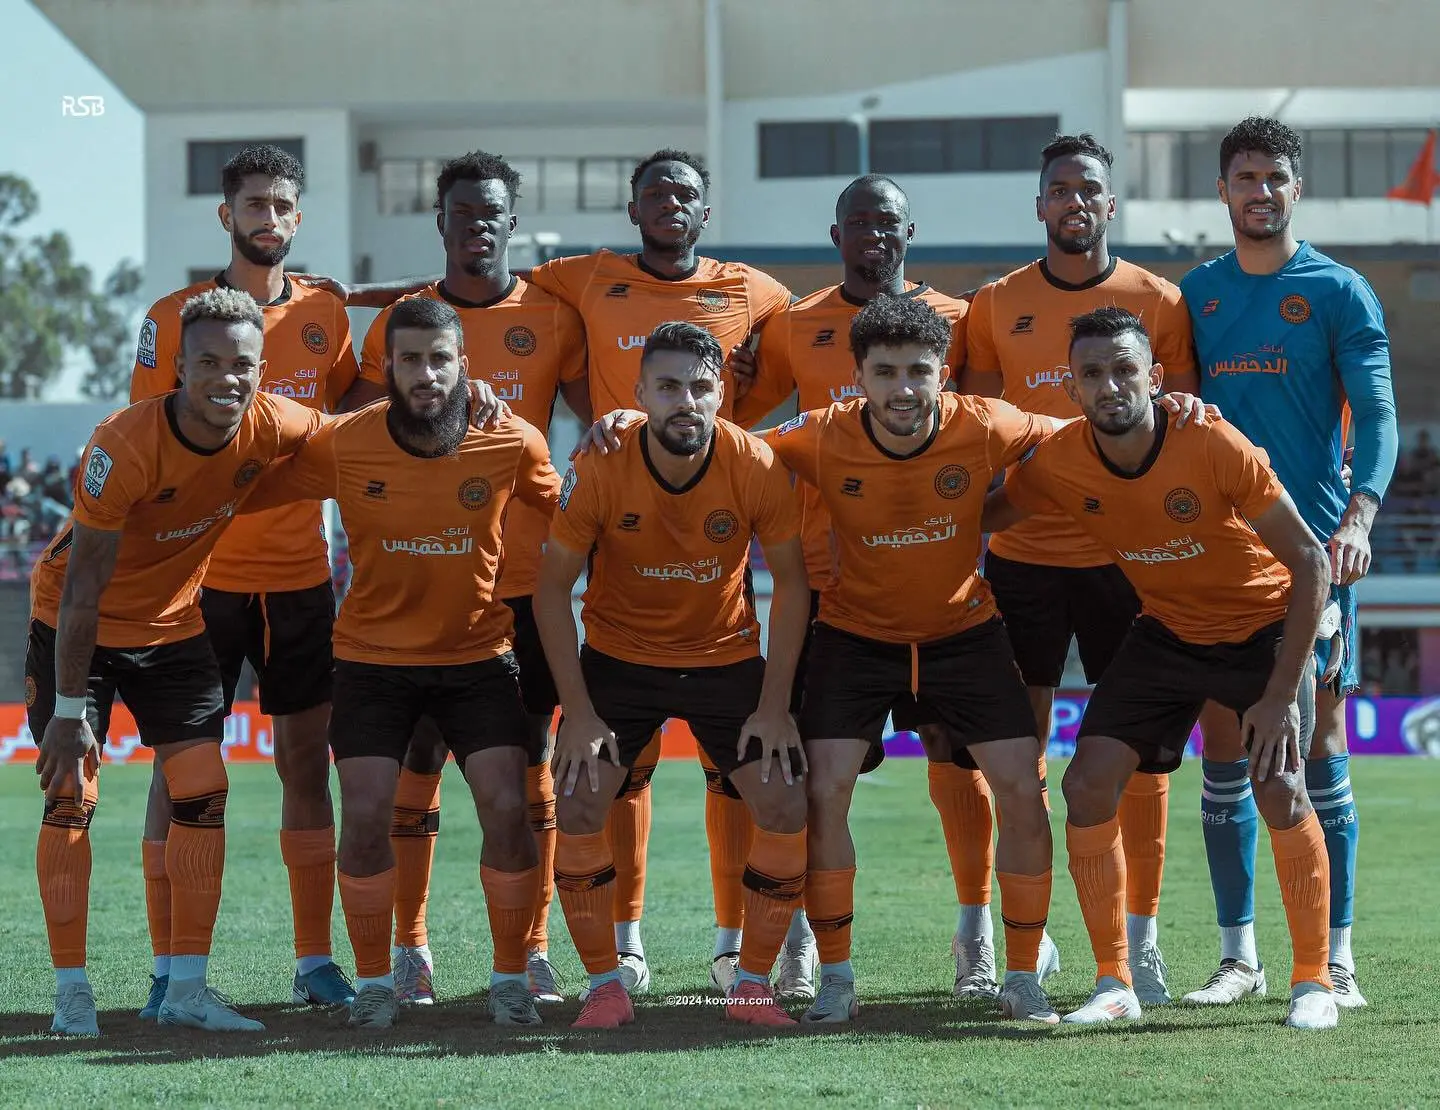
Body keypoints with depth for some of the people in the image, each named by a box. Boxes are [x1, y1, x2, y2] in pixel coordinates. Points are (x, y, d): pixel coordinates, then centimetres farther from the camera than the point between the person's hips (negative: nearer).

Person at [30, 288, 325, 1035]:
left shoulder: (271, 427, -18)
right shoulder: (123, 448, -32)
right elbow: (84, 588, -26)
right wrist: (70, 708, -24)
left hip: (174, 630, 5)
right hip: (77, 629, -4)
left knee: (203, 793, -3)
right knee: (70, 795, -8)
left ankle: (186, 988, 3)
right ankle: (71, 989, 0)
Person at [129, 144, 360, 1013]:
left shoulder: (325, 314, 7)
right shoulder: (176, 317, -3)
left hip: (300, 573, 3)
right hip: (201, 573, -3)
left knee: (307, 758, 5)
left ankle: (316, 961, 11)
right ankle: (169, 967, 2)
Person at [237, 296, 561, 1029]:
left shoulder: (512, 443, -11)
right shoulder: (343, 445, -12)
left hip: (479, 657, 0)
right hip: (374, 658, 0)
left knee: (506, 806, -11)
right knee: (365, 812, -9)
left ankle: (510, 977, 8)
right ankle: (373, 981, 10)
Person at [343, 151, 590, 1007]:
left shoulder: (553, 317, 5)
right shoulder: (401, 322, 5)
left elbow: (600, 417, 10)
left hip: (527, 574, 0)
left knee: (529, 760, 2)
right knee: (416, 759, 1)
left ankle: (533, 949, 8)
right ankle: (410, 945, 9)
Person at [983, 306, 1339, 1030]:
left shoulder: (1213, 447, -28)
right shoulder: (1059, 465, -17)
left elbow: (1309, 561, -22)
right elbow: (984, 518, 1)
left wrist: (1282, 692, -24)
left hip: (1265, 626, -4)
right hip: (1166, 635, 4)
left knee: (1279, 791, -20)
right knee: (1089, 783, -10)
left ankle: (1314, 981, -2)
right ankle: (1114, 983, 3)